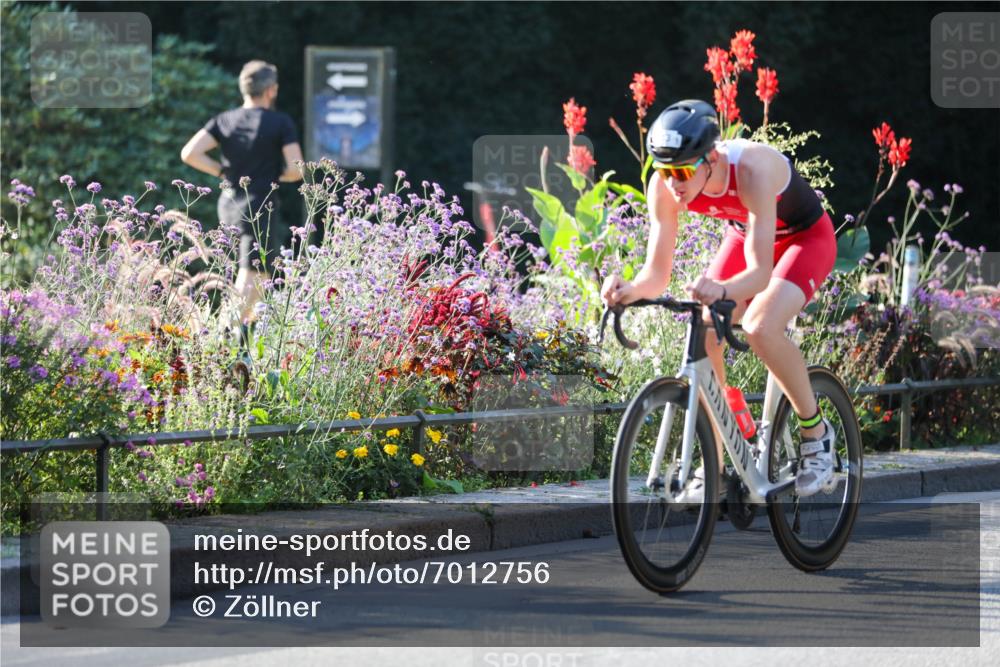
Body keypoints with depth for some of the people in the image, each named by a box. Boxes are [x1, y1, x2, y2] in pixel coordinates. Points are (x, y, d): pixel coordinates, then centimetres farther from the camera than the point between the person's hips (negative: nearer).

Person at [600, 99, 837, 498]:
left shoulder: (751, 169, -40)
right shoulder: (665, 186, -25)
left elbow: (760, 271, -45)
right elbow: (657, 273, -23)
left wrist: (721, 291, -65)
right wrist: (631, 290, -46)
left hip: (806, 237, -6)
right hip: (744, 236, 6)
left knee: (761, 328, -30)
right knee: (703, 339, -14)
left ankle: (816, 433, -8)